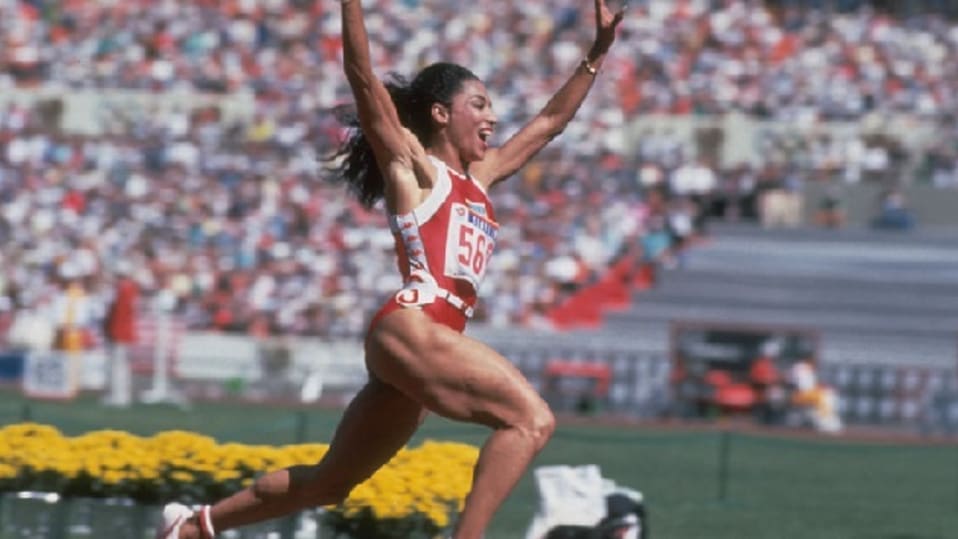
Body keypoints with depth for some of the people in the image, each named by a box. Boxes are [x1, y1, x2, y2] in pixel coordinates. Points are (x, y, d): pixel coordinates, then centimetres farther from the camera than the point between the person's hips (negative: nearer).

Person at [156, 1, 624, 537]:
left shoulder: (479, 178, 24)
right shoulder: (410, 165, 5)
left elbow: (550, 121, 32)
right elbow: (361, 74, -5)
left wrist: (598, 52, 29)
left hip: (432, 340, 8)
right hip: (411, 328, -8)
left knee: (329, 482, 14)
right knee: (532, 418, -23)